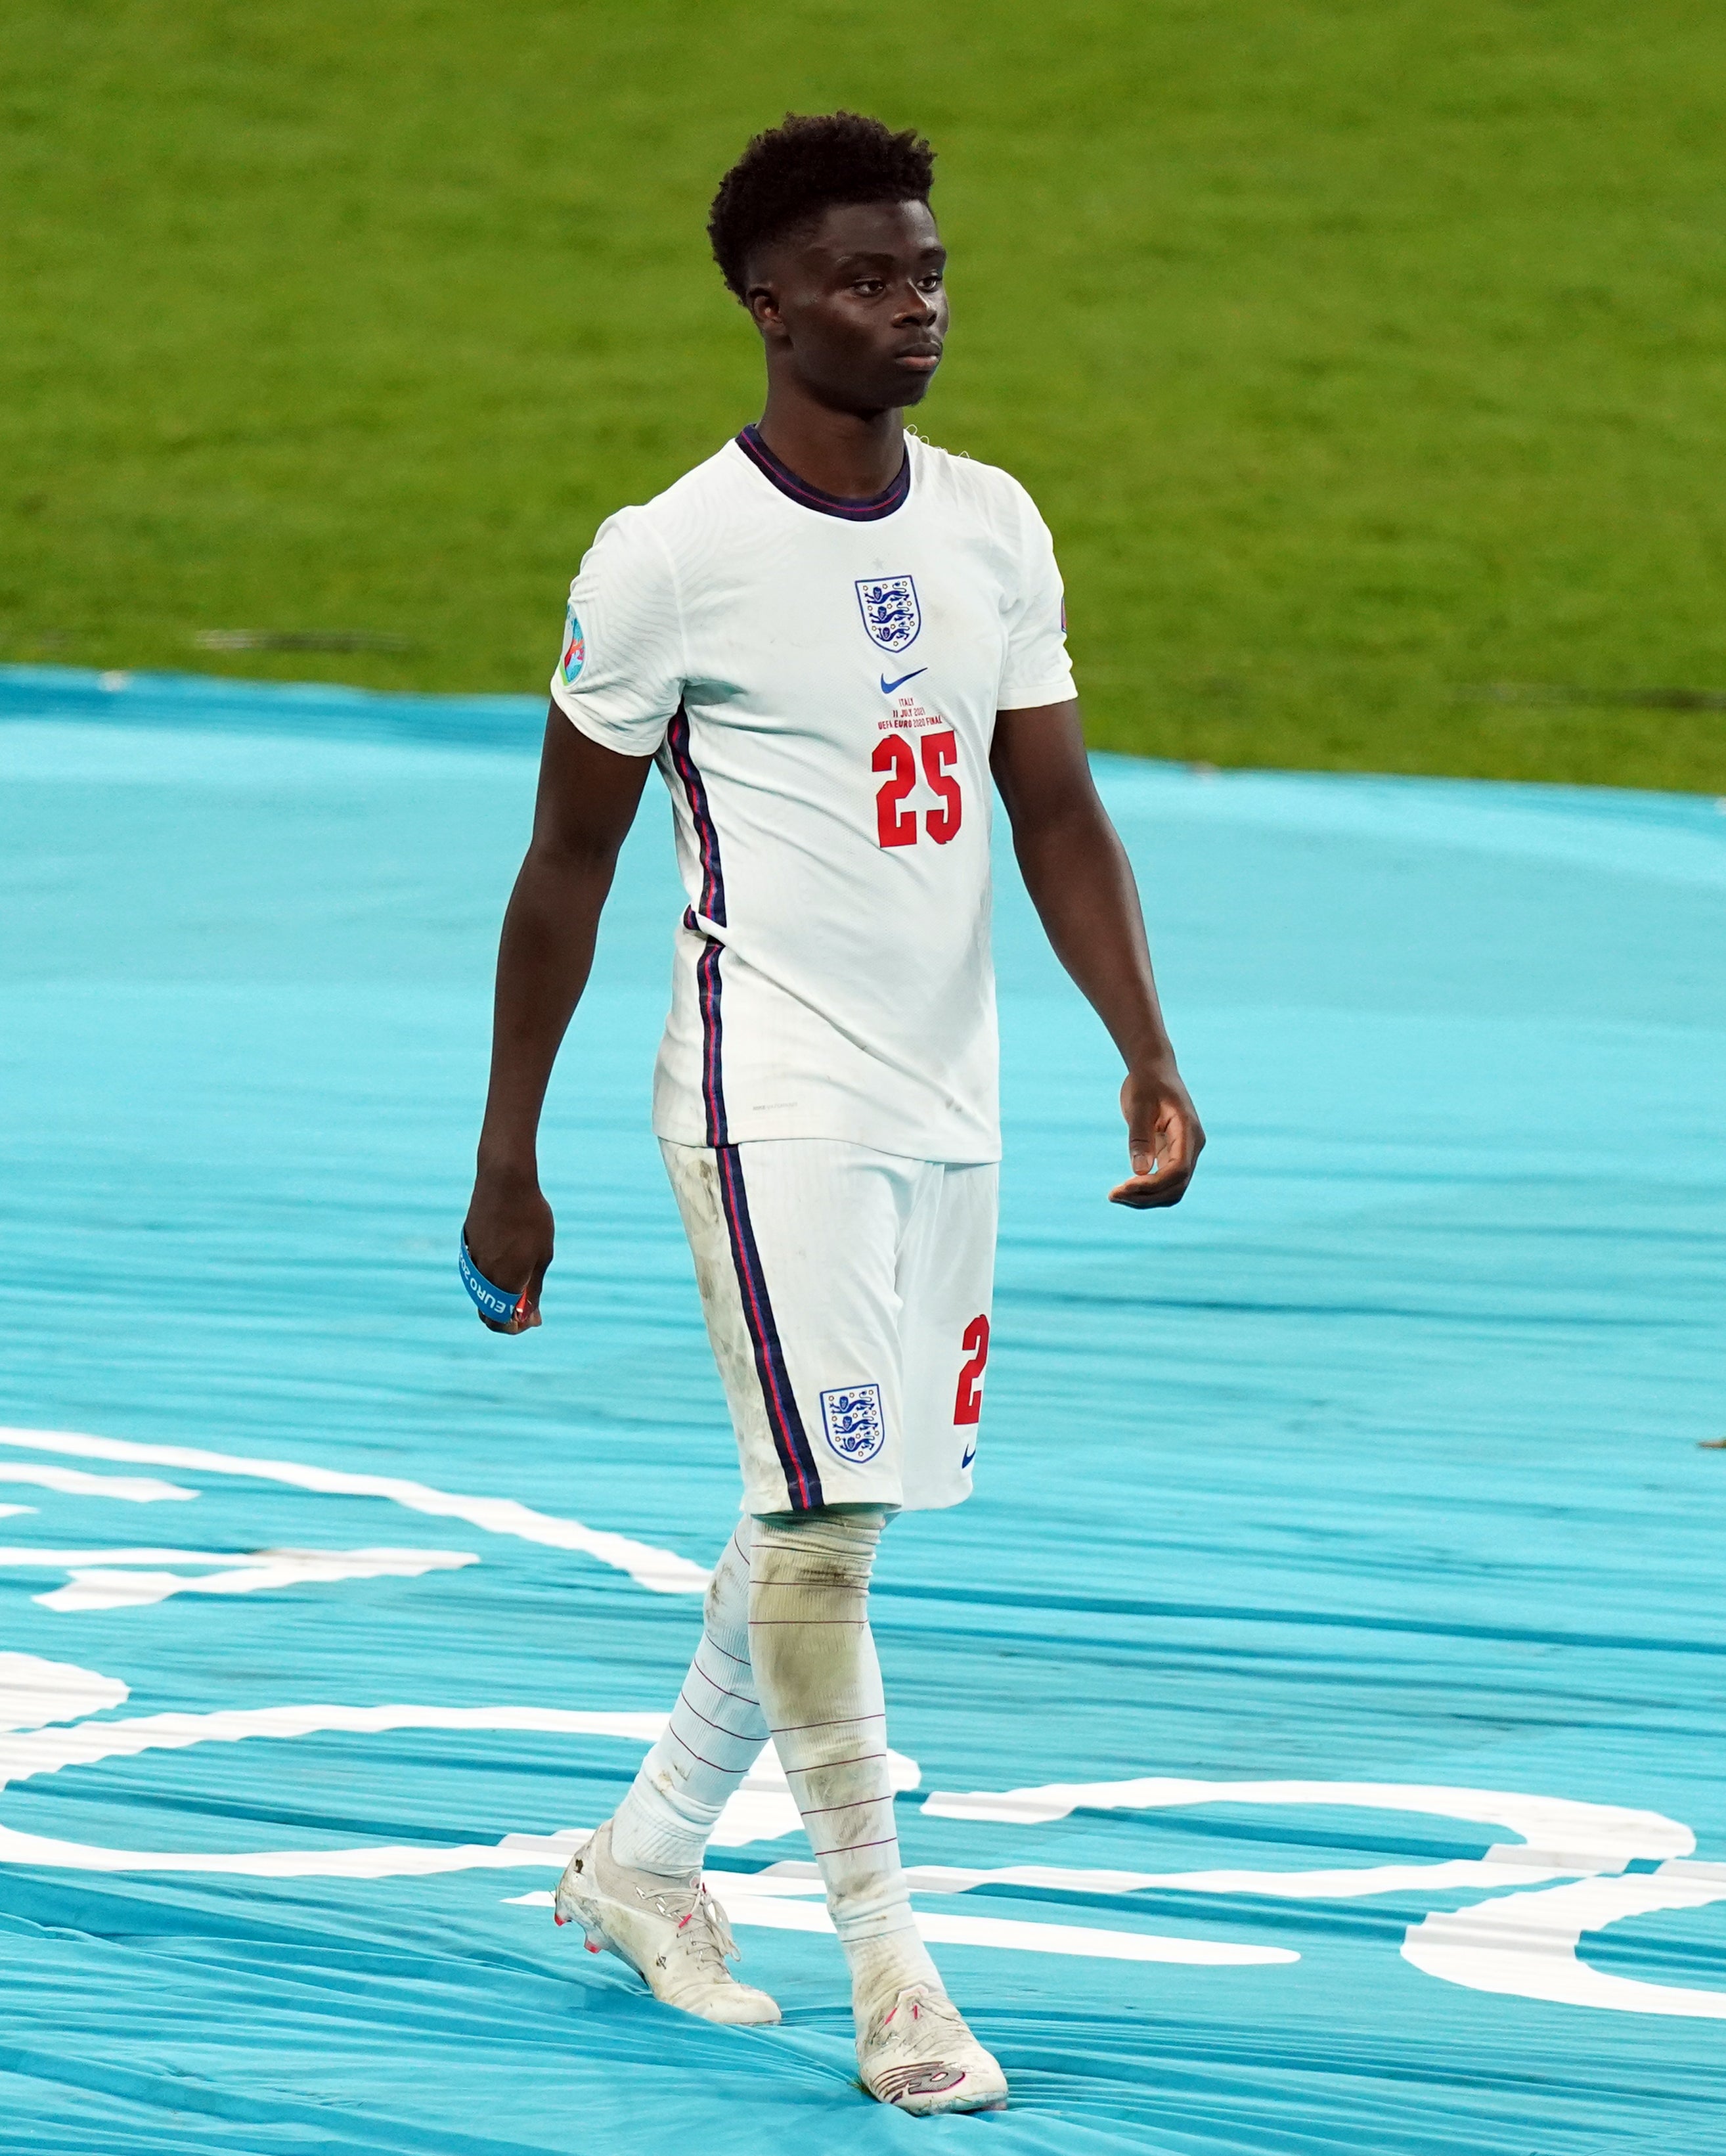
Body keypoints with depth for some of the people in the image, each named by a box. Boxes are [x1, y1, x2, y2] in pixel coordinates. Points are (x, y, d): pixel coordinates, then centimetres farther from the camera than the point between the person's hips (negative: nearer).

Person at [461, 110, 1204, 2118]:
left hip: (947, 1104, 6)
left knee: (838, 1507, 13)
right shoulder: (669, 557, -11)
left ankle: (640, 1859, 31)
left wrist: (1147, 1058, -4)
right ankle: (885, 1957, -6)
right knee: (824, 1517, -12)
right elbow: (566, 863, -4)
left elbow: (1057, 816, 10)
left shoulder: (992, 525, 6)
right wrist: (507, 1165, -2)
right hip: (772, 1102, -6)